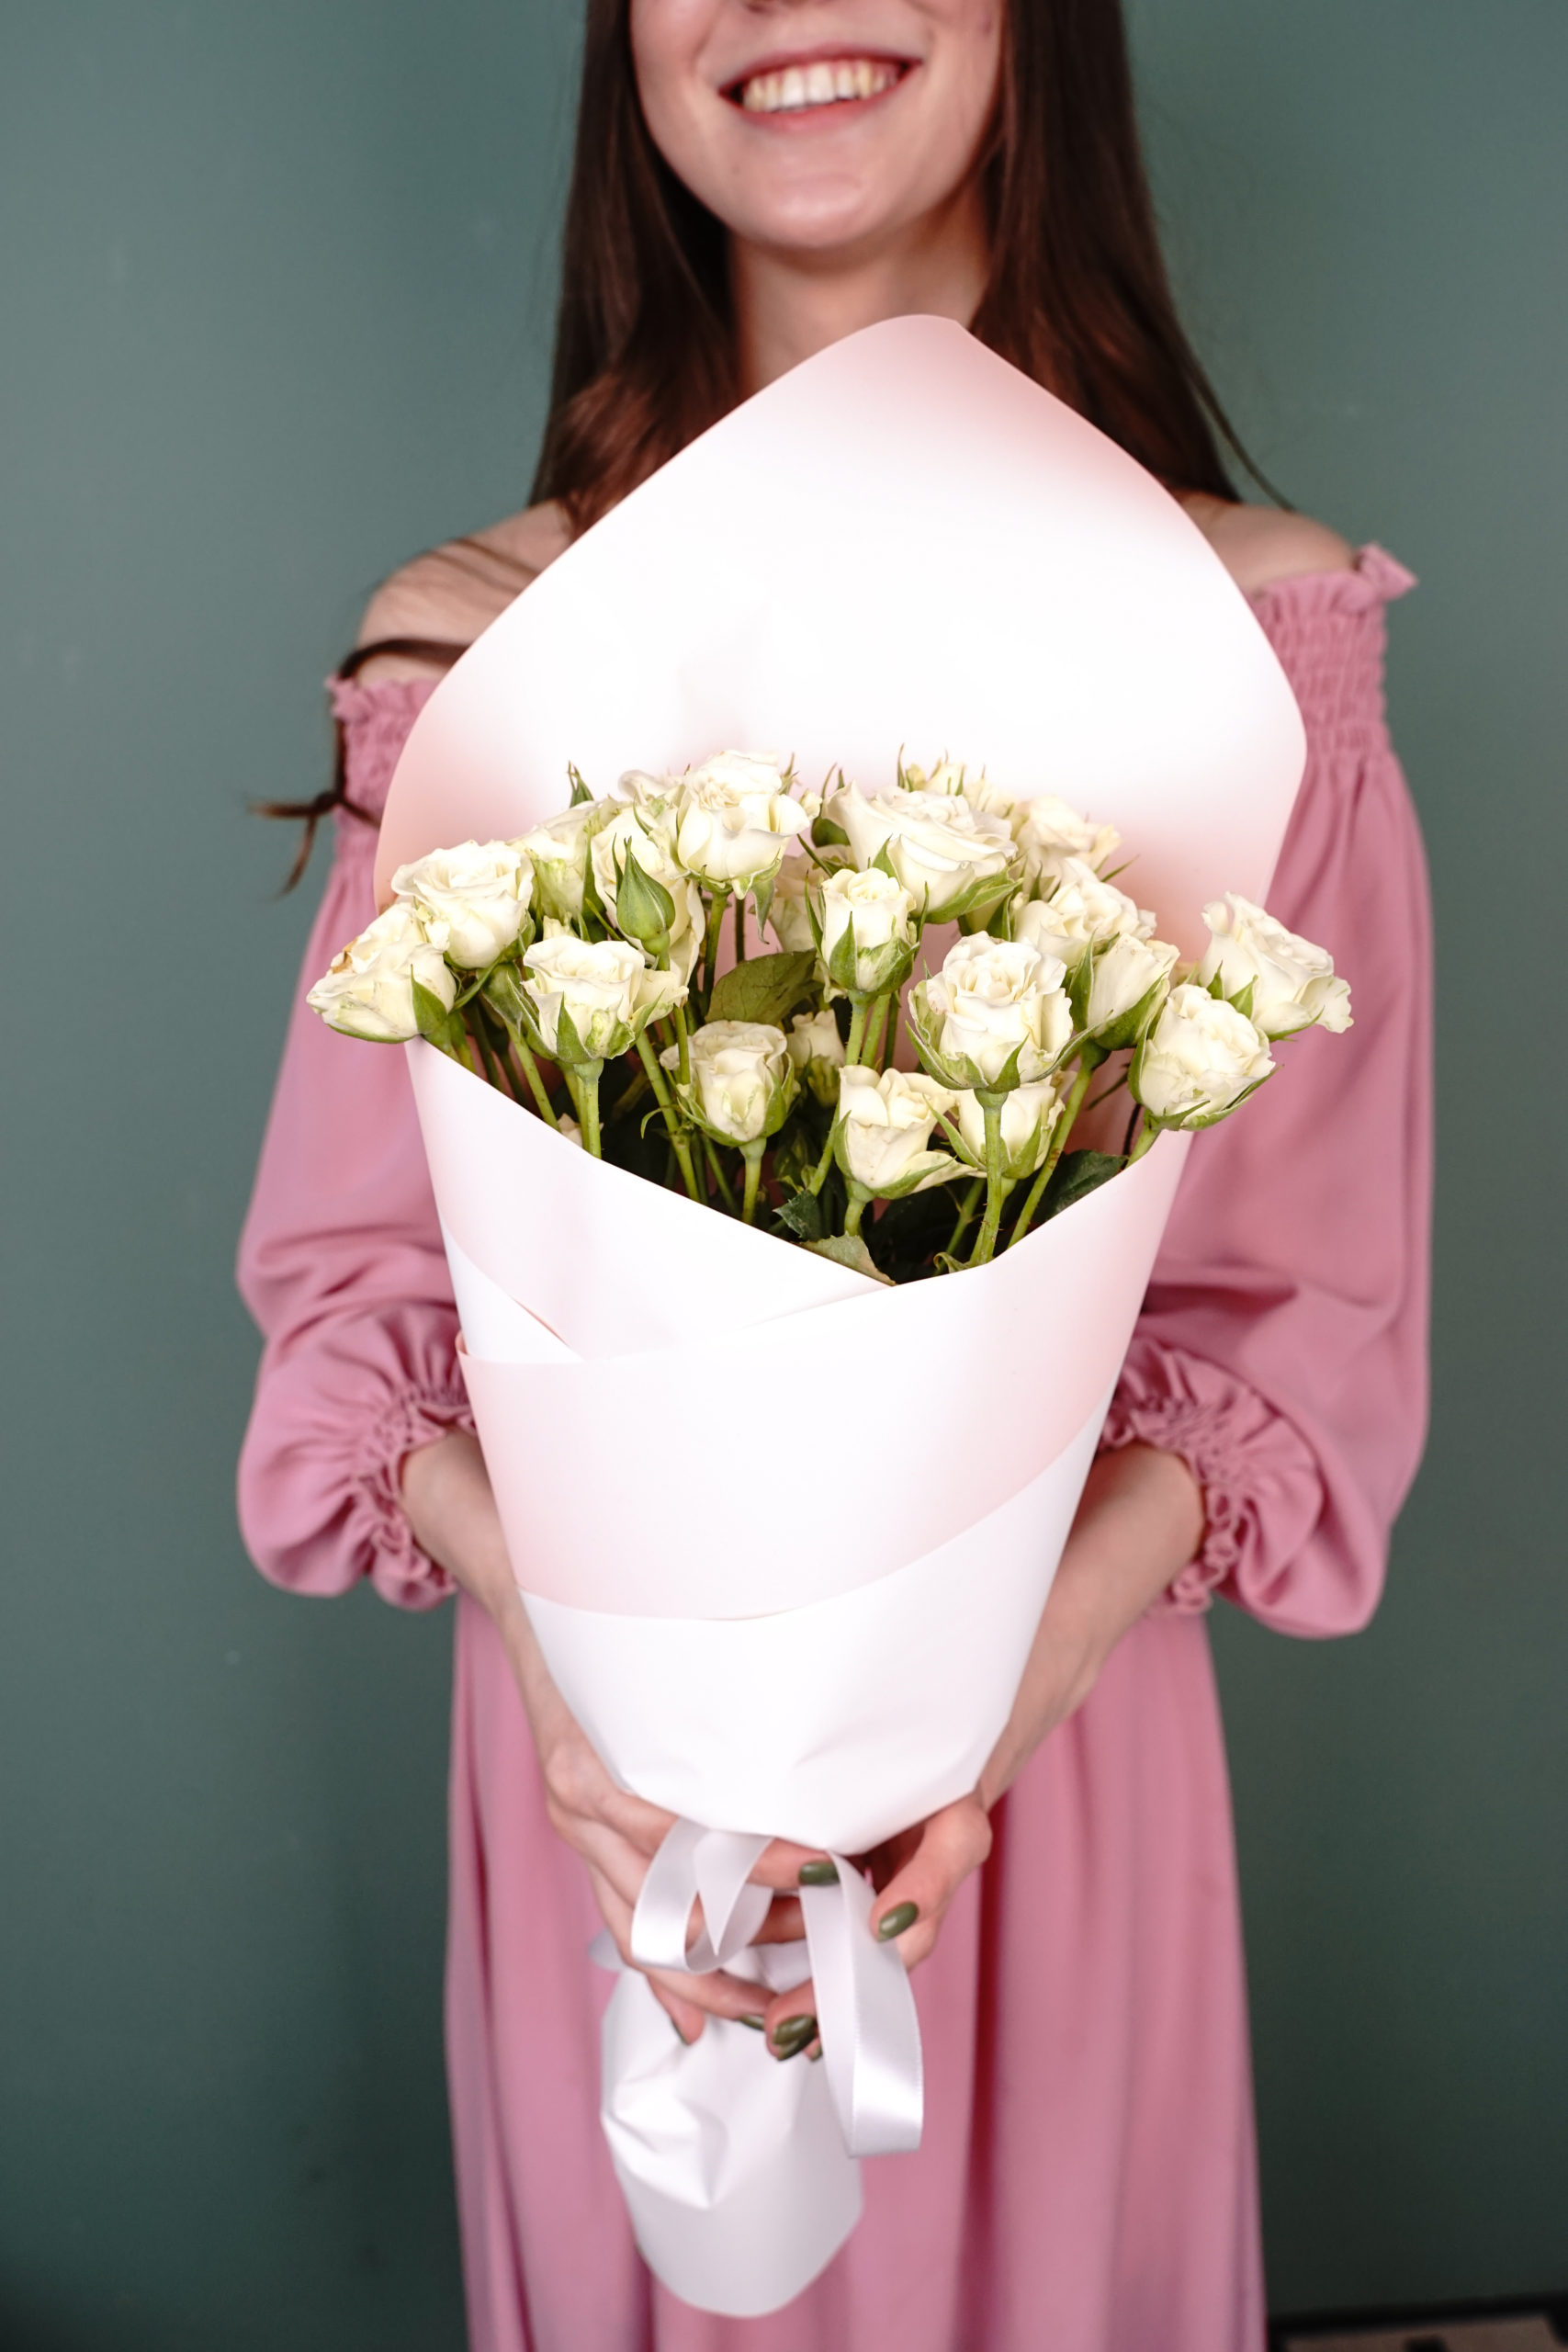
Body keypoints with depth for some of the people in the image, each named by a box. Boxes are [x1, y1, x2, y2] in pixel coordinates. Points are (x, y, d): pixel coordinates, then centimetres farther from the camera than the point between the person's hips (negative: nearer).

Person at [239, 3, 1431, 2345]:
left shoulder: (1254, 638, -8)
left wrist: (1014, 1662, -21)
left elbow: (1307, 1304, -6)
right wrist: (545, 1625, -21)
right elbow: (358, 1266, -3)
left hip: (1052, 1709, 0)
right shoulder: (483, 635, -5)